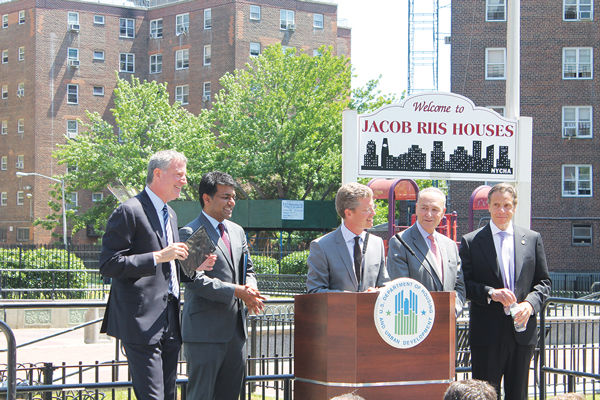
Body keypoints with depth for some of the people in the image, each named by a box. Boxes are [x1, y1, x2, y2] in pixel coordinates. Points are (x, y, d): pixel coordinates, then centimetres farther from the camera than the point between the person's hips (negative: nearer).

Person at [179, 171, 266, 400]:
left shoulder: (237, 231, 17)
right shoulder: (190, 233, -9)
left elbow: (248, 270, 22)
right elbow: (195, 280, -17)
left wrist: (250, 289, -2)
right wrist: (237, 291, -19)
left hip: (235, 329, 8)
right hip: (205, 329, -8)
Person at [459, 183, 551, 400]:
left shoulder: (532, 239, 10)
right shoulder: (471, 241, 3)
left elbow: (543, 281, 10)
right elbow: (464, 284, -1)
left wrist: (531, 303, -9)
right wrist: (490, 293, -18)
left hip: (522, 330, 2)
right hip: (487, 332, -2)